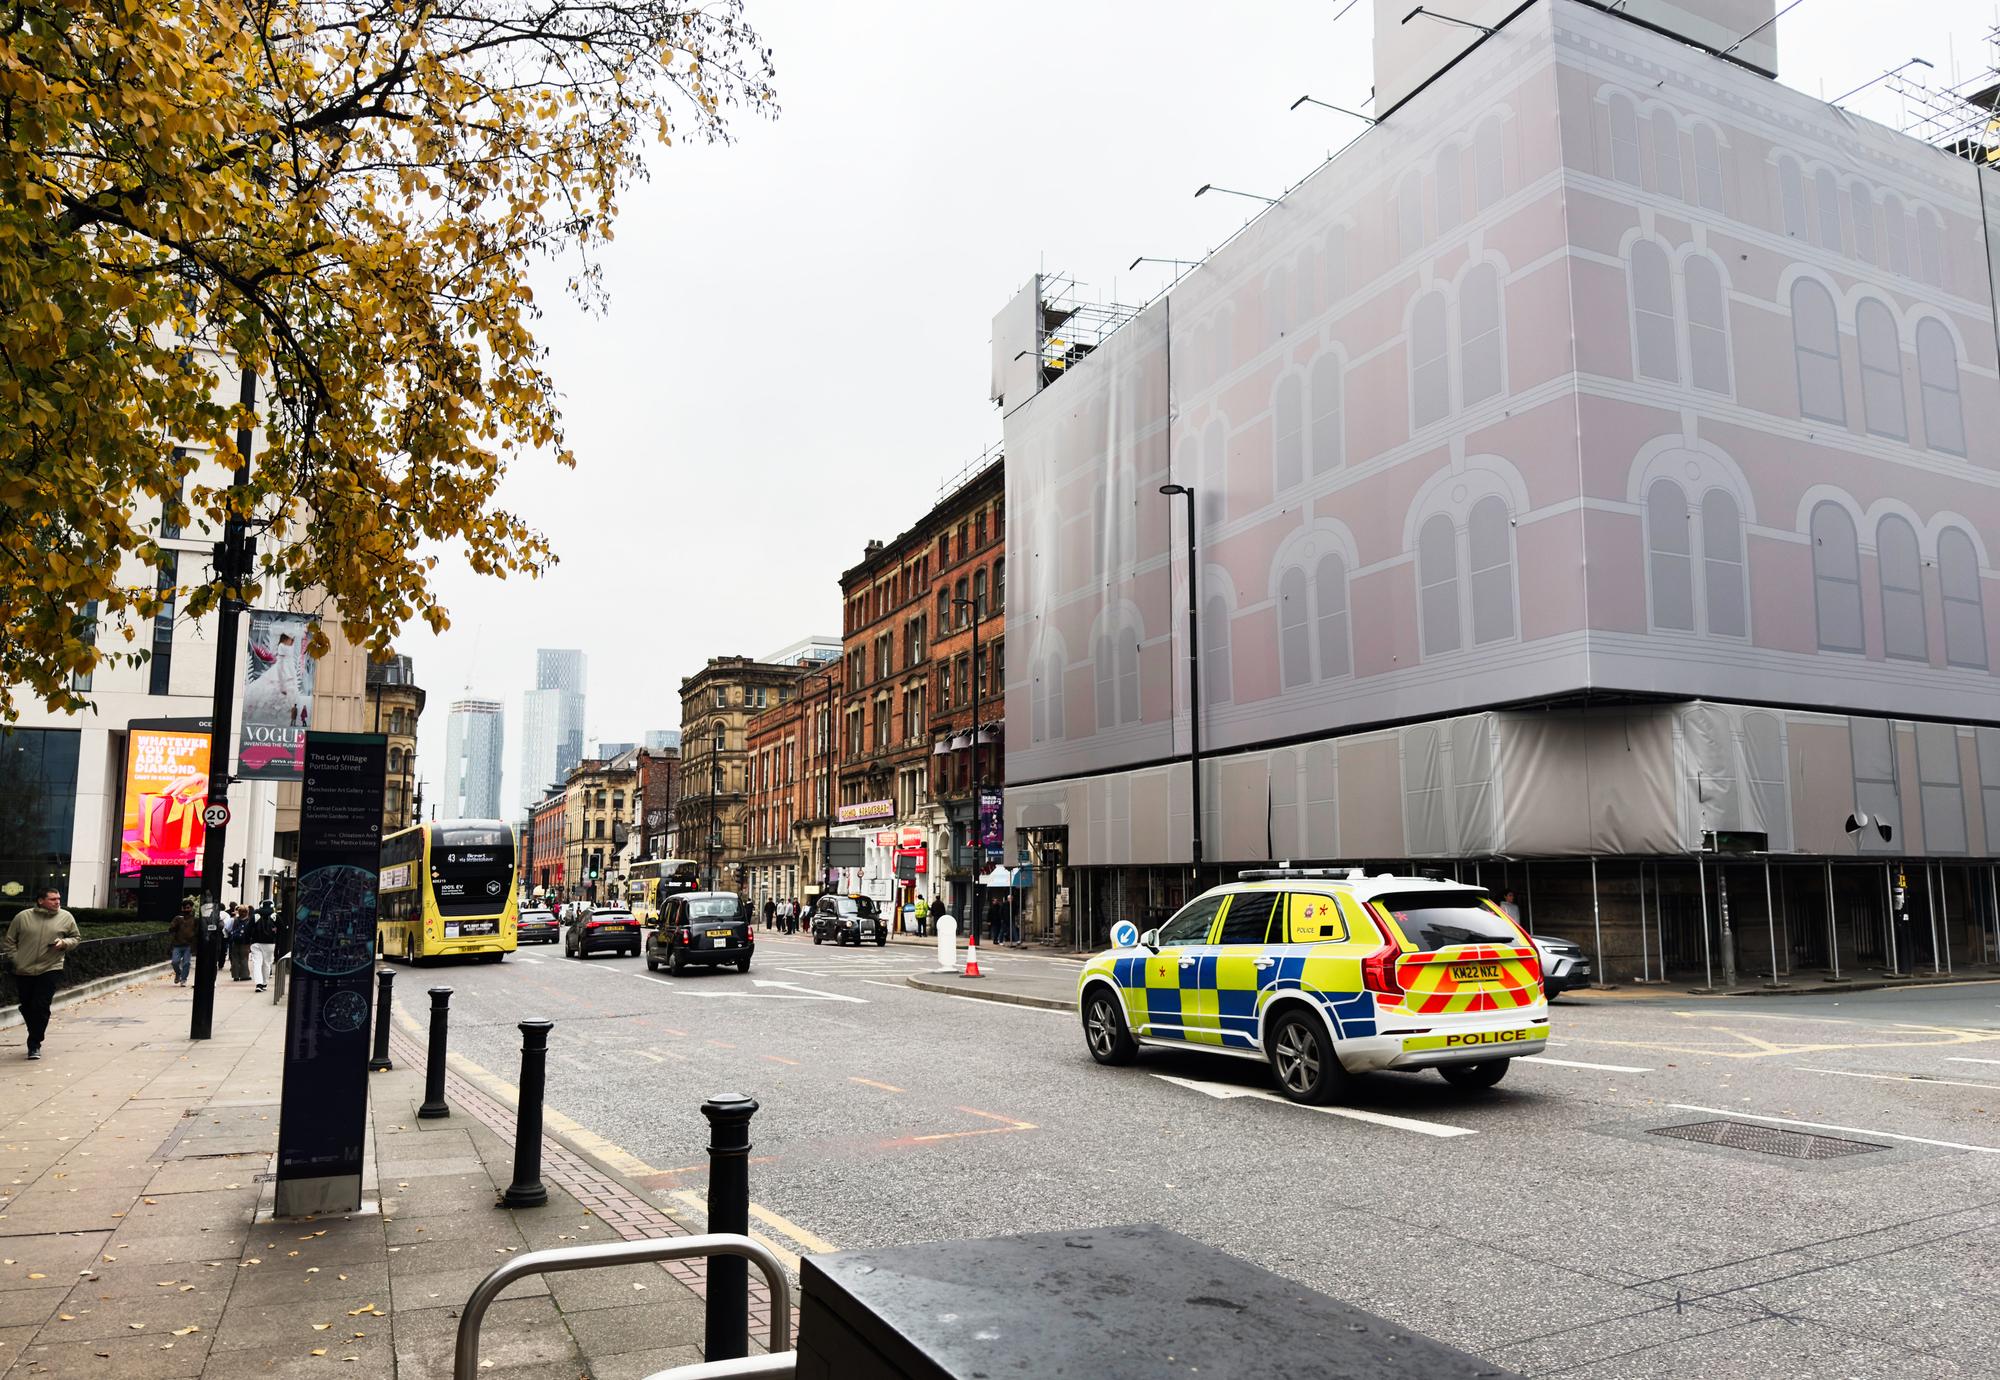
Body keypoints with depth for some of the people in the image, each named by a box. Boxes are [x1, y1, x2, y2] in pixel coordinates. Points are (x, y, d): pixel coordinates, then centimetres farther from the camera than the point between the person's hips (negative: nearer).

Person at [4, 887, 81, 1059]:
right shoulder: (23, 917, 0)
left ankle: (34, 1045, -1)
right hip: (23, 971, 2)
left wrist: (64, 943, -9)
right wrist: (16, 959, -1)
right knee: (27, 1007, 11)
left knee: (41, 1007, -9)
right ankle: (36, 1036, 32)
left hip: (50, 969, -2)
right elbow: (9, 941, 8)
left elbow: (76, 938, 11)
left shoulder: (66, 917, 2)